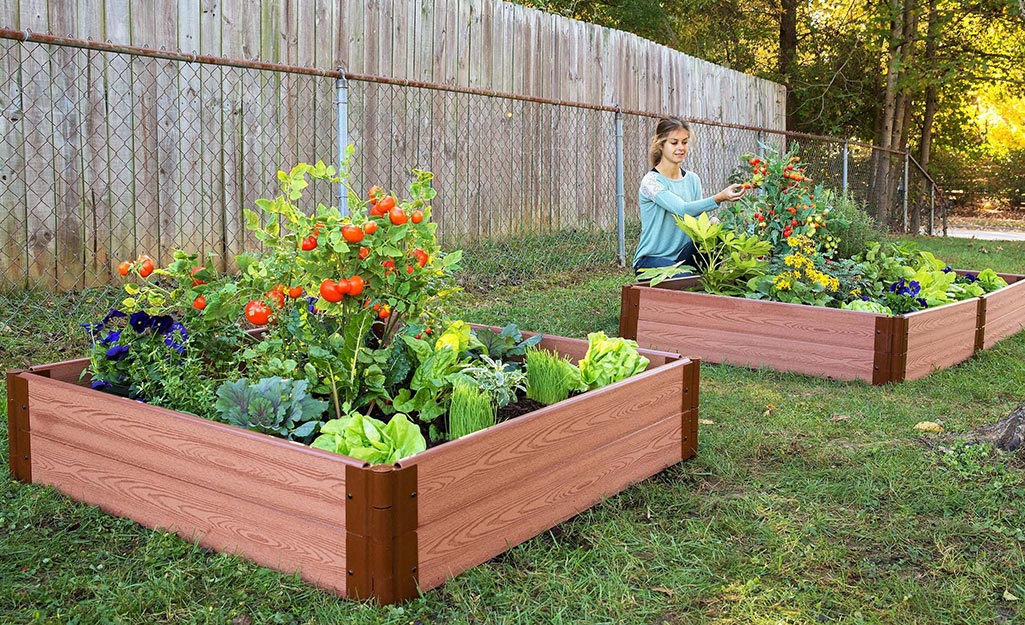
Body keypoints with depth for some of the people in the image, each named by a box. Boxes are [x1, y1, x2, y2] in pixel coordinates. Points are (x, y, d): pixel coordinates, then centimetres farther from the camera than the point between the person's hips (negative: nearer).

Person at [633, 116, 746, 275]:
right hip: (651, 260, -6)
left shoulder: (693, 179, 9)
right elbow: (682, 209, -27)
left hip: (682, 256, 6)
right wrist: (719, 198, -41)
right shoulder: (651, 180, -13)